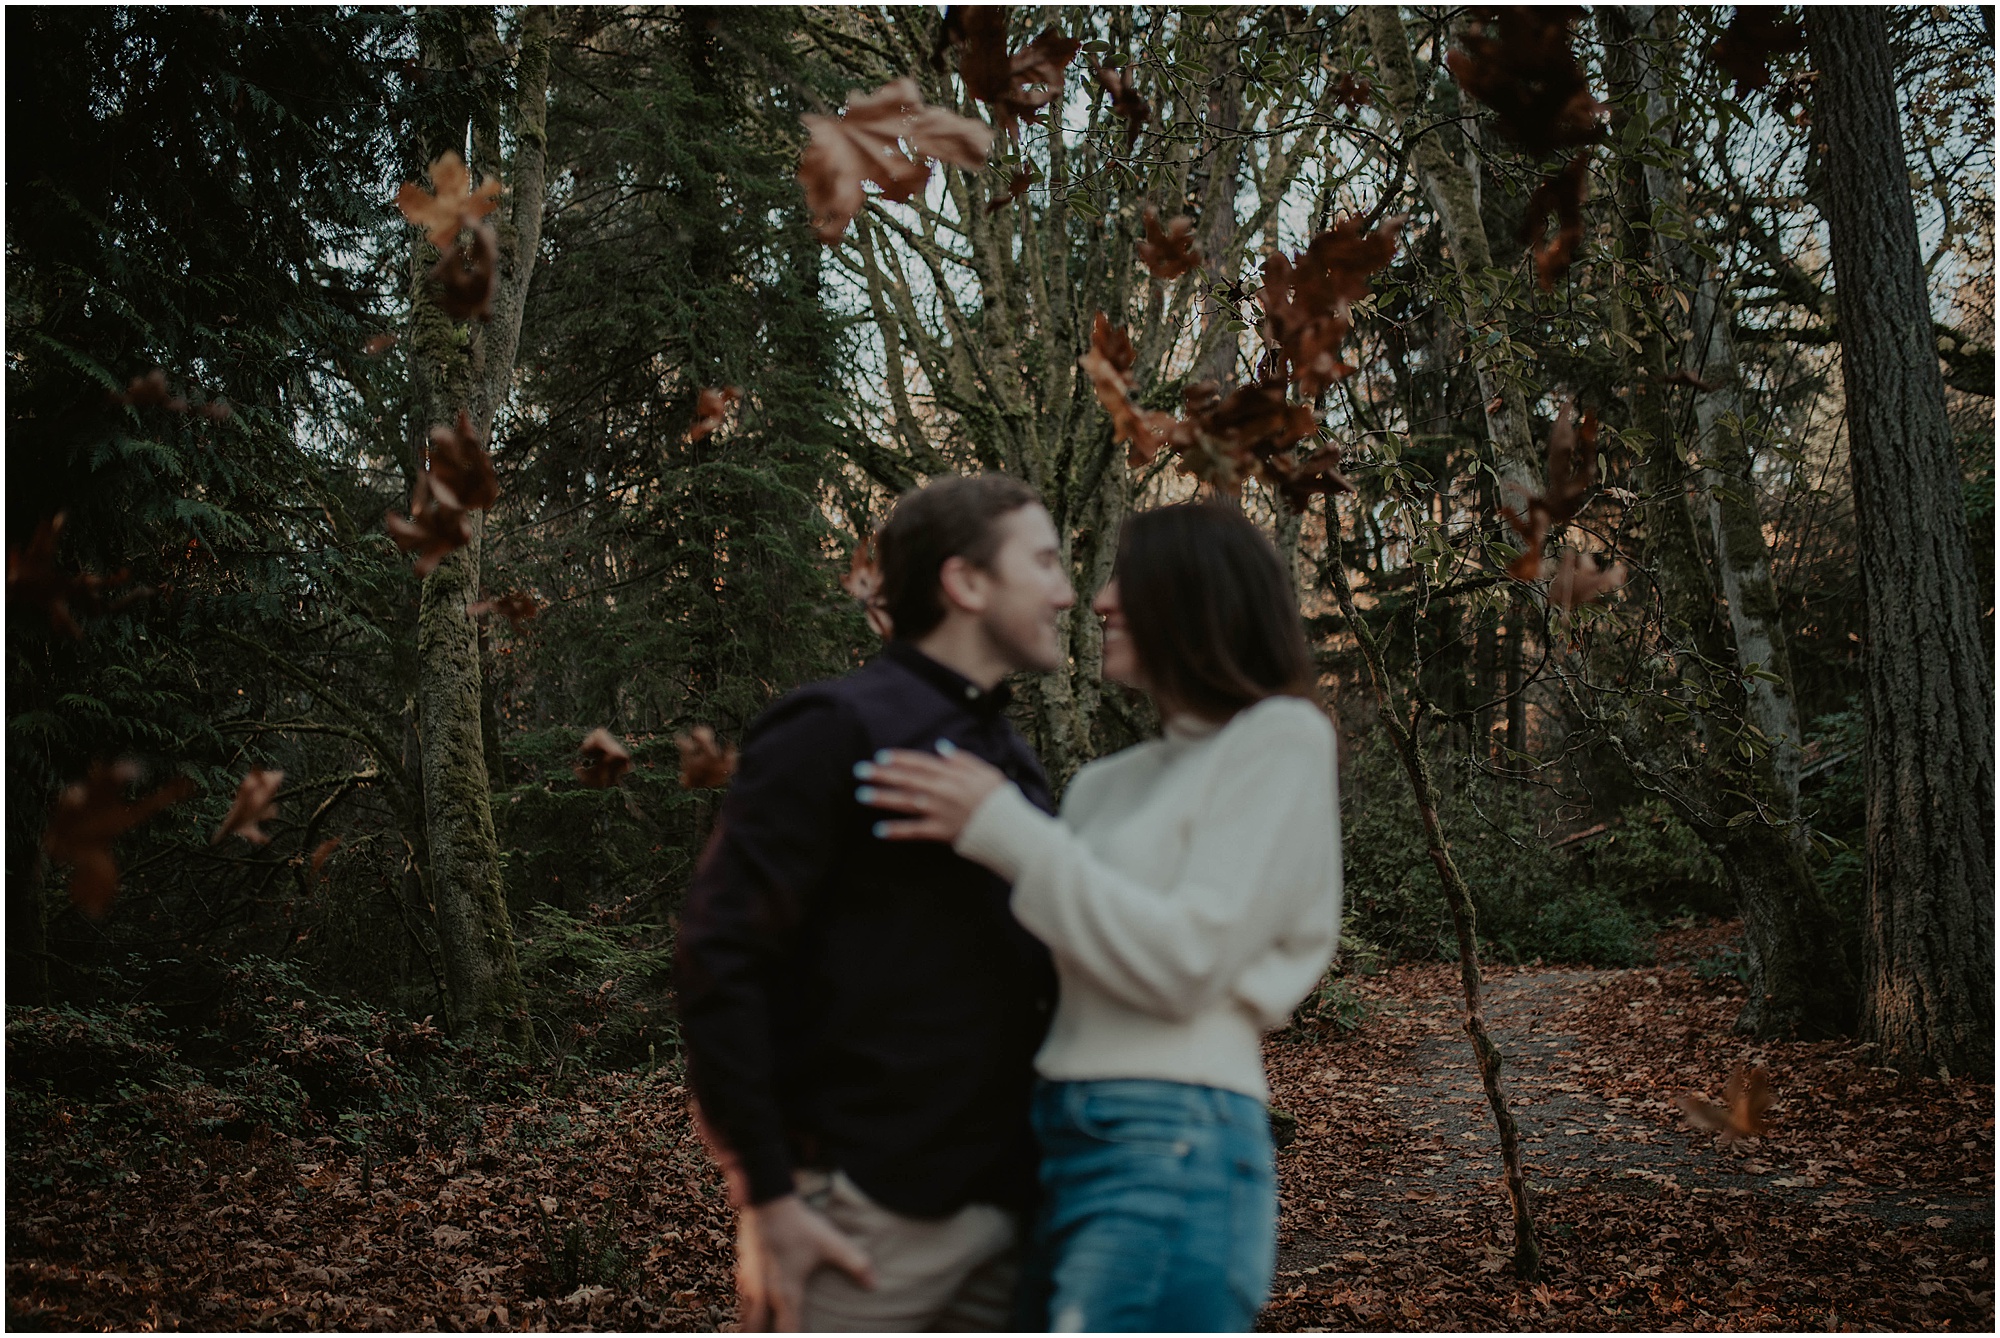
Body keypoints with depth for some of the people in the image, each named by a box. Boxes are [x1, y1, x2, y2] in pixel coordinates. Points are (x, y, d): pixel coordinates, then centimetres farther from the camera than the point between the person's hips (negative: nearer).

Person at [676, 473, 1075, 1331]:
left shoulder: (1014, 764, 15)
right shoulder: (839, 733, -9)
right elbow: (719, 962, -14)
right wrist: (765, 1197, -16)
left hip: (1000, 1210, 7)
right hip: (863, 1213, -7)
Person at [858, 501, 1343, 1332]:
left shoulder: (1280, 739, -1)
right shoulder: (1108, 783, 19)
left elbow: (1185, 963, -12)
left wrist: (1002, 828, -11)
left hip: (1169, 1157, -8)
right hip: (1059, 1143, 8)